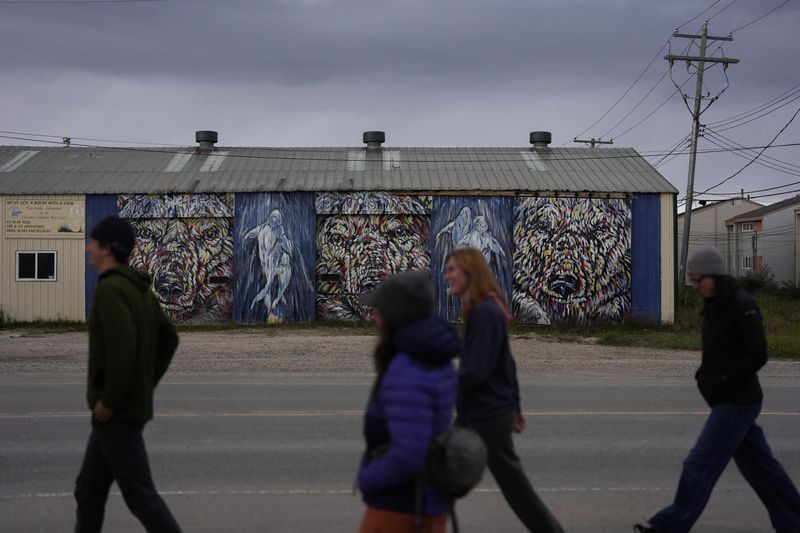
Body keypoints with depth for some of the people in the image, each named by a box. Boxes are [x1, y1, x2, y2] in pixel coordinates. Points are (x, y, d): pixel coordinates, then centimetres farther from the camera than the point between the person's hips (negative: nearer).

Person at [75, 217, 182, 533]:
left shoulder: (109, 289, -18)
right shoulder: (138, 289, 13)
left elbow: (122, 345, -31)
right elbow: (168, 340, 21)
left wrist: (109, 400, -22)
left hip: (117, 412, -10)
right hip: (130, 407, 10)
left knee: (139, 494, -3)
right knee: (89, 489, 15)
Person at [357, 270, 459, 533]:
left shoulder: (407, 374, -26)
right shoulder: (434, 361, 6)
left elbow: (407, 456, -31)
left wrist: (368, 479, -12)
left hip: (401, 507, -9)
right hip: (429, 499, 9)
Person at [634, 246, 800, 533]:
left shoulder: (743, 305, -15)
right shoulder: (713, 307, 11)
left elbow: (758, 355, -18)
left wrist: (721, 382, -18)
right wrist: (704, 375, 2)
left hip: (738, 401, -9)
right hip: (726, 399, 9)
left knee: (701, 463, -7)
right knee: (757, 464, 14)